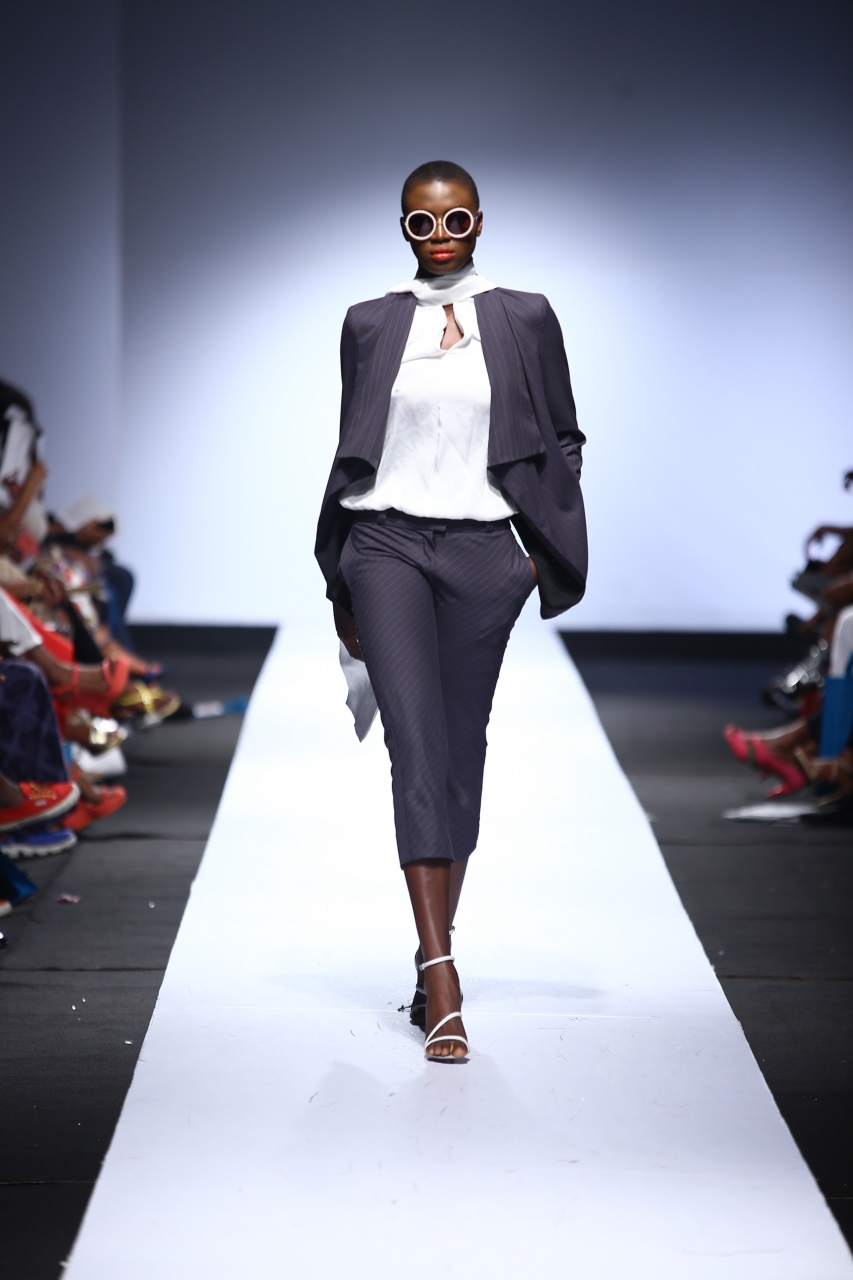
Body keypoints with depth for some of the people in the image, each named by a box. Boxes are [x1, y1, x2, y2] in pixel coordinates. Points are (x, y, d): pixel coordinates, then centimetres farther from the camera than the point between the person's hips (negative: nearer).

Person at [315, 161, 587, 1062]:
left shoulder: (523, 319, 6)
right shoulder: (370, 325, 8)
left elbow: (561, 440, 11)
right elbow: (350, 449, 13)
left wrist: (547, 552, 4)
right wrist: (341, 588, 14)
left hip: (482, 550, 1)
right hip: (388, 542, -1)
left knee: (461, 753, 6)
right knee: (416, 745, -13)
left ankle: (436, 957, 19)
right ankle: (442, 979, -19)